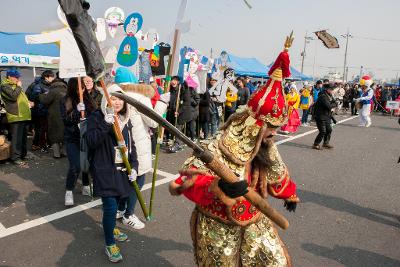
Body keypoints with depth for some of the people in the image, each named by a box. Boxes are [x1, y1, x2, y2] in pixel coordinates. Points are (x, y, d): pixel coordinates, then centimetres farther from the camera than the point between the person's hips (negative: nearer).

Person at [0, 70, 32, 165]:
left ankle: (23, 154, 27)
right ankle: (15, 158, -5)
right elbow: (13, 96, -20)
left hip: (23, 115, 10)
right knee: (17, 138, -10)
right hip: (16, 116, -10)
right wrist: (19, 86, -8)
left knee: (24, 136, 16)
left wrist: (28, 103, 17)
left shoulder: (15, 85, 23)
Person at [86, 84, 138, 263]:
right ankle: (110, 245, 12)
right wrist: (105, 125, -32)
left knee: (116, 202, 16)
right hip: (105, 171, -6)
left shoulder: (125, 119, 8)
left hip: (122, 170, 6)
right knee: (110, 207, -7)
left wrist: (133, 166, 2)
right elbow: (91, 142, -20)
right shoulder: (97, 117, -9)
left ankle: (111, 228, 45)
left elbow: (131, 145, 11)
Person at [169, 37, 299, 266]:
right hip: (219, 227, -6)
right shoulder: (219, 149, -29)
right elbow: (187, 179, -36)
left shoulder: (266, 148, -5)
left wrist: (290, 195, 32)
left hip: (254, 222, 6)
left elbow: (277, 175, 16)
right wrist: (220, 187, -52)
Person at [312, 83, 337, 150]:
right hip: (321, 116, -9)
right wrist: (333, 105, -6)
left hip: (327, 116, 9)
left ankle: (326, 143, 28)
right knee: (323, 132, -9)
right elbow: (328, 106, -27)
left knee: (329, 130, 13)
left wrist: (331, 105, -12)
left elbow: (335, 103, 9)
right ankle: (316, 144, 3)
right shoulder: (323, 96, -20)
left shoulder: (330, 96, 11)